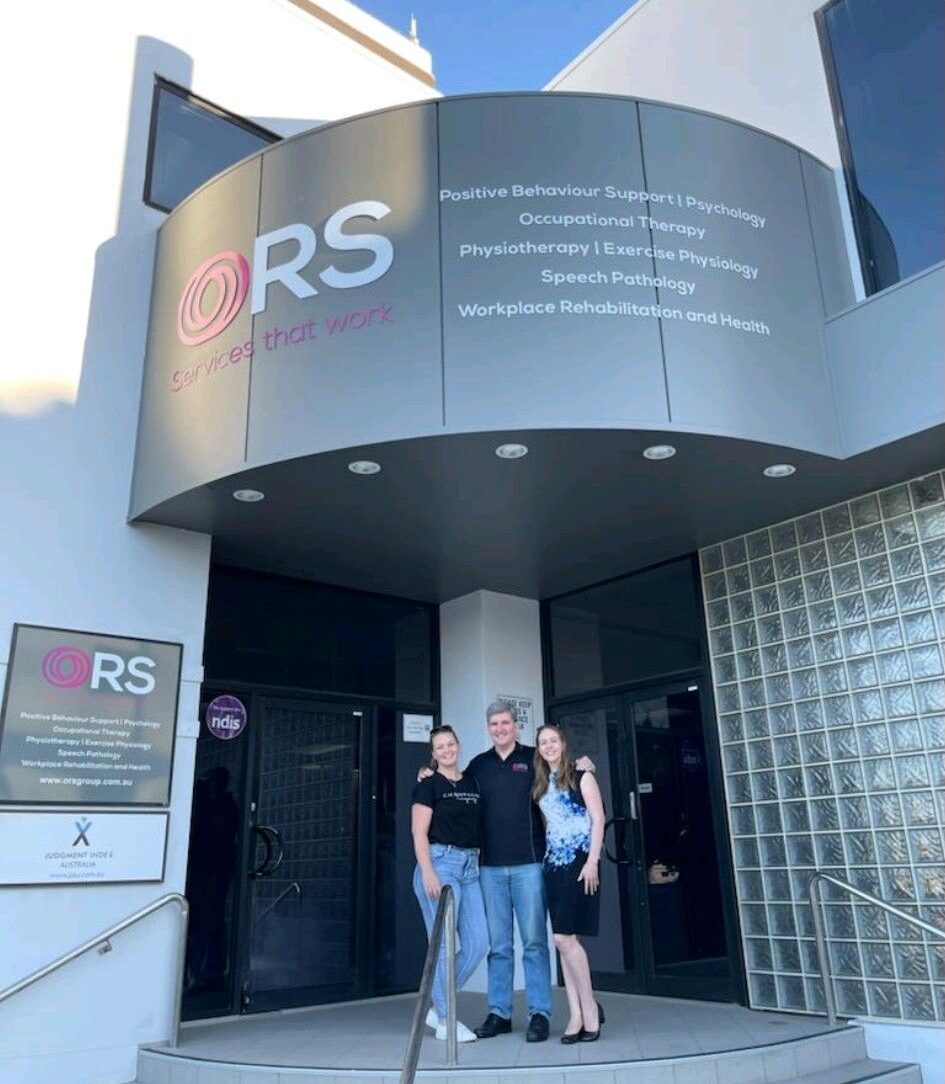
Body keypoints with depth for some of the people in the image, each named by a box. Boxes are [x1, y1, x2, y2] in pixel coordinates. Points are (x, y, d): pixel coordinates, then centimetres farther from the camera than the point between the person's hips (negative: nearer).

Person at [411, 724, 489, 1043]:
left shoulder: (472, 783, 14)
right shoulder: (428, 785, -1)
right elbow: (419, 833, -6)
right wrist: (428, 872, -15)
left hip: (470, 866, 6)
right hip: (440, 862, -6)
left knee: (477, 943, 3)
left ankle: (437, 1008, 19)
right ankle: (446, 1021, 11)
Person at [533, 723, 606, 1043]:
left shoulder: (581, 777, 1)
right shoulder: (541, 786, 16)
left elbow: (598, 819, -5)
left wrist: (592, 861, -13)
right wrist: (545, 856, 6)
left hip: (579, 861, -6)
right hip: (553, 863, 6)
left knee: (564, 937, -12)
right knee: (565, 939, 3)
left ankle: (589, 1008, 3)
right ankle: (577, 1015, 8)